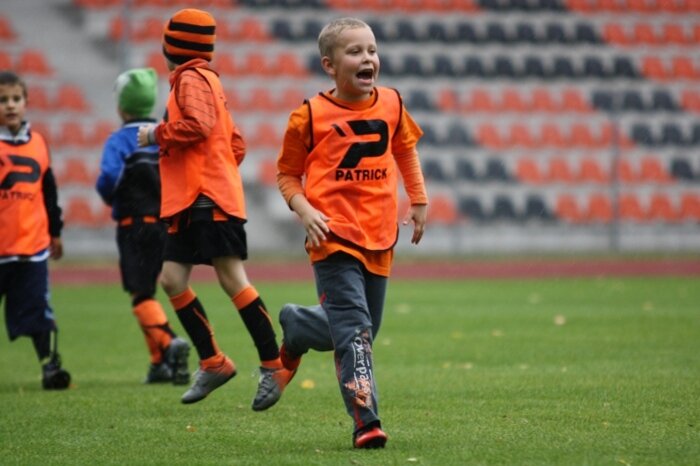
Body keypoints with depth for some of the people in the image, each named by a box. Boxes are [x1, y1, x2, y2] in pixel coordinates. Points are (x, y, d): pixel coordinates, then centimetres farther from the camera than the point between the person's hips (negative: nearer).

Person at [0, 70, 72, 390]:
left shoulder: (37, 143, 9)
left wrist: (55, 232, 23)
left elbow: (49, 193, 18)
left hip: (32, 246, 2)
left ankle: (51, 366, 0)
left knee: (38, 311, -3)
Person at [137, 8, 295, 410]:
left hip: (208, 198, -10)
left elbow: (198, 124, -23)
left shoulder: (191, 79, -5)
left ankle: (274, 365, -10)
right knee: (173, 278, 4)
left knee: (232, 279, -12)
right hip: (191, 200, 10)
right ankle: (212, 362, 8)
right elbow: (236, 144, 26)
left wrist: (156, 134, -10)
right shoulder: (209, 81, 25)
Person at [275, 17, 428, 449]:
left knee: (361, 329, 14)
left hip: (379, 237, 5)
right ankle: (366, 421, -18)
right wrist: (305, 211, -13)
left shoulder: (391, 104, 6)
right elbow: (288, 174, 4)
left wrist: (419, 200, 20)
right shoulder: (311, 116, -6)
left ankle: (296, 327, 42)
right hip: (334, 237, -5)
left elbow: (406, 147, 26)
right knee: (354, 330, -16)